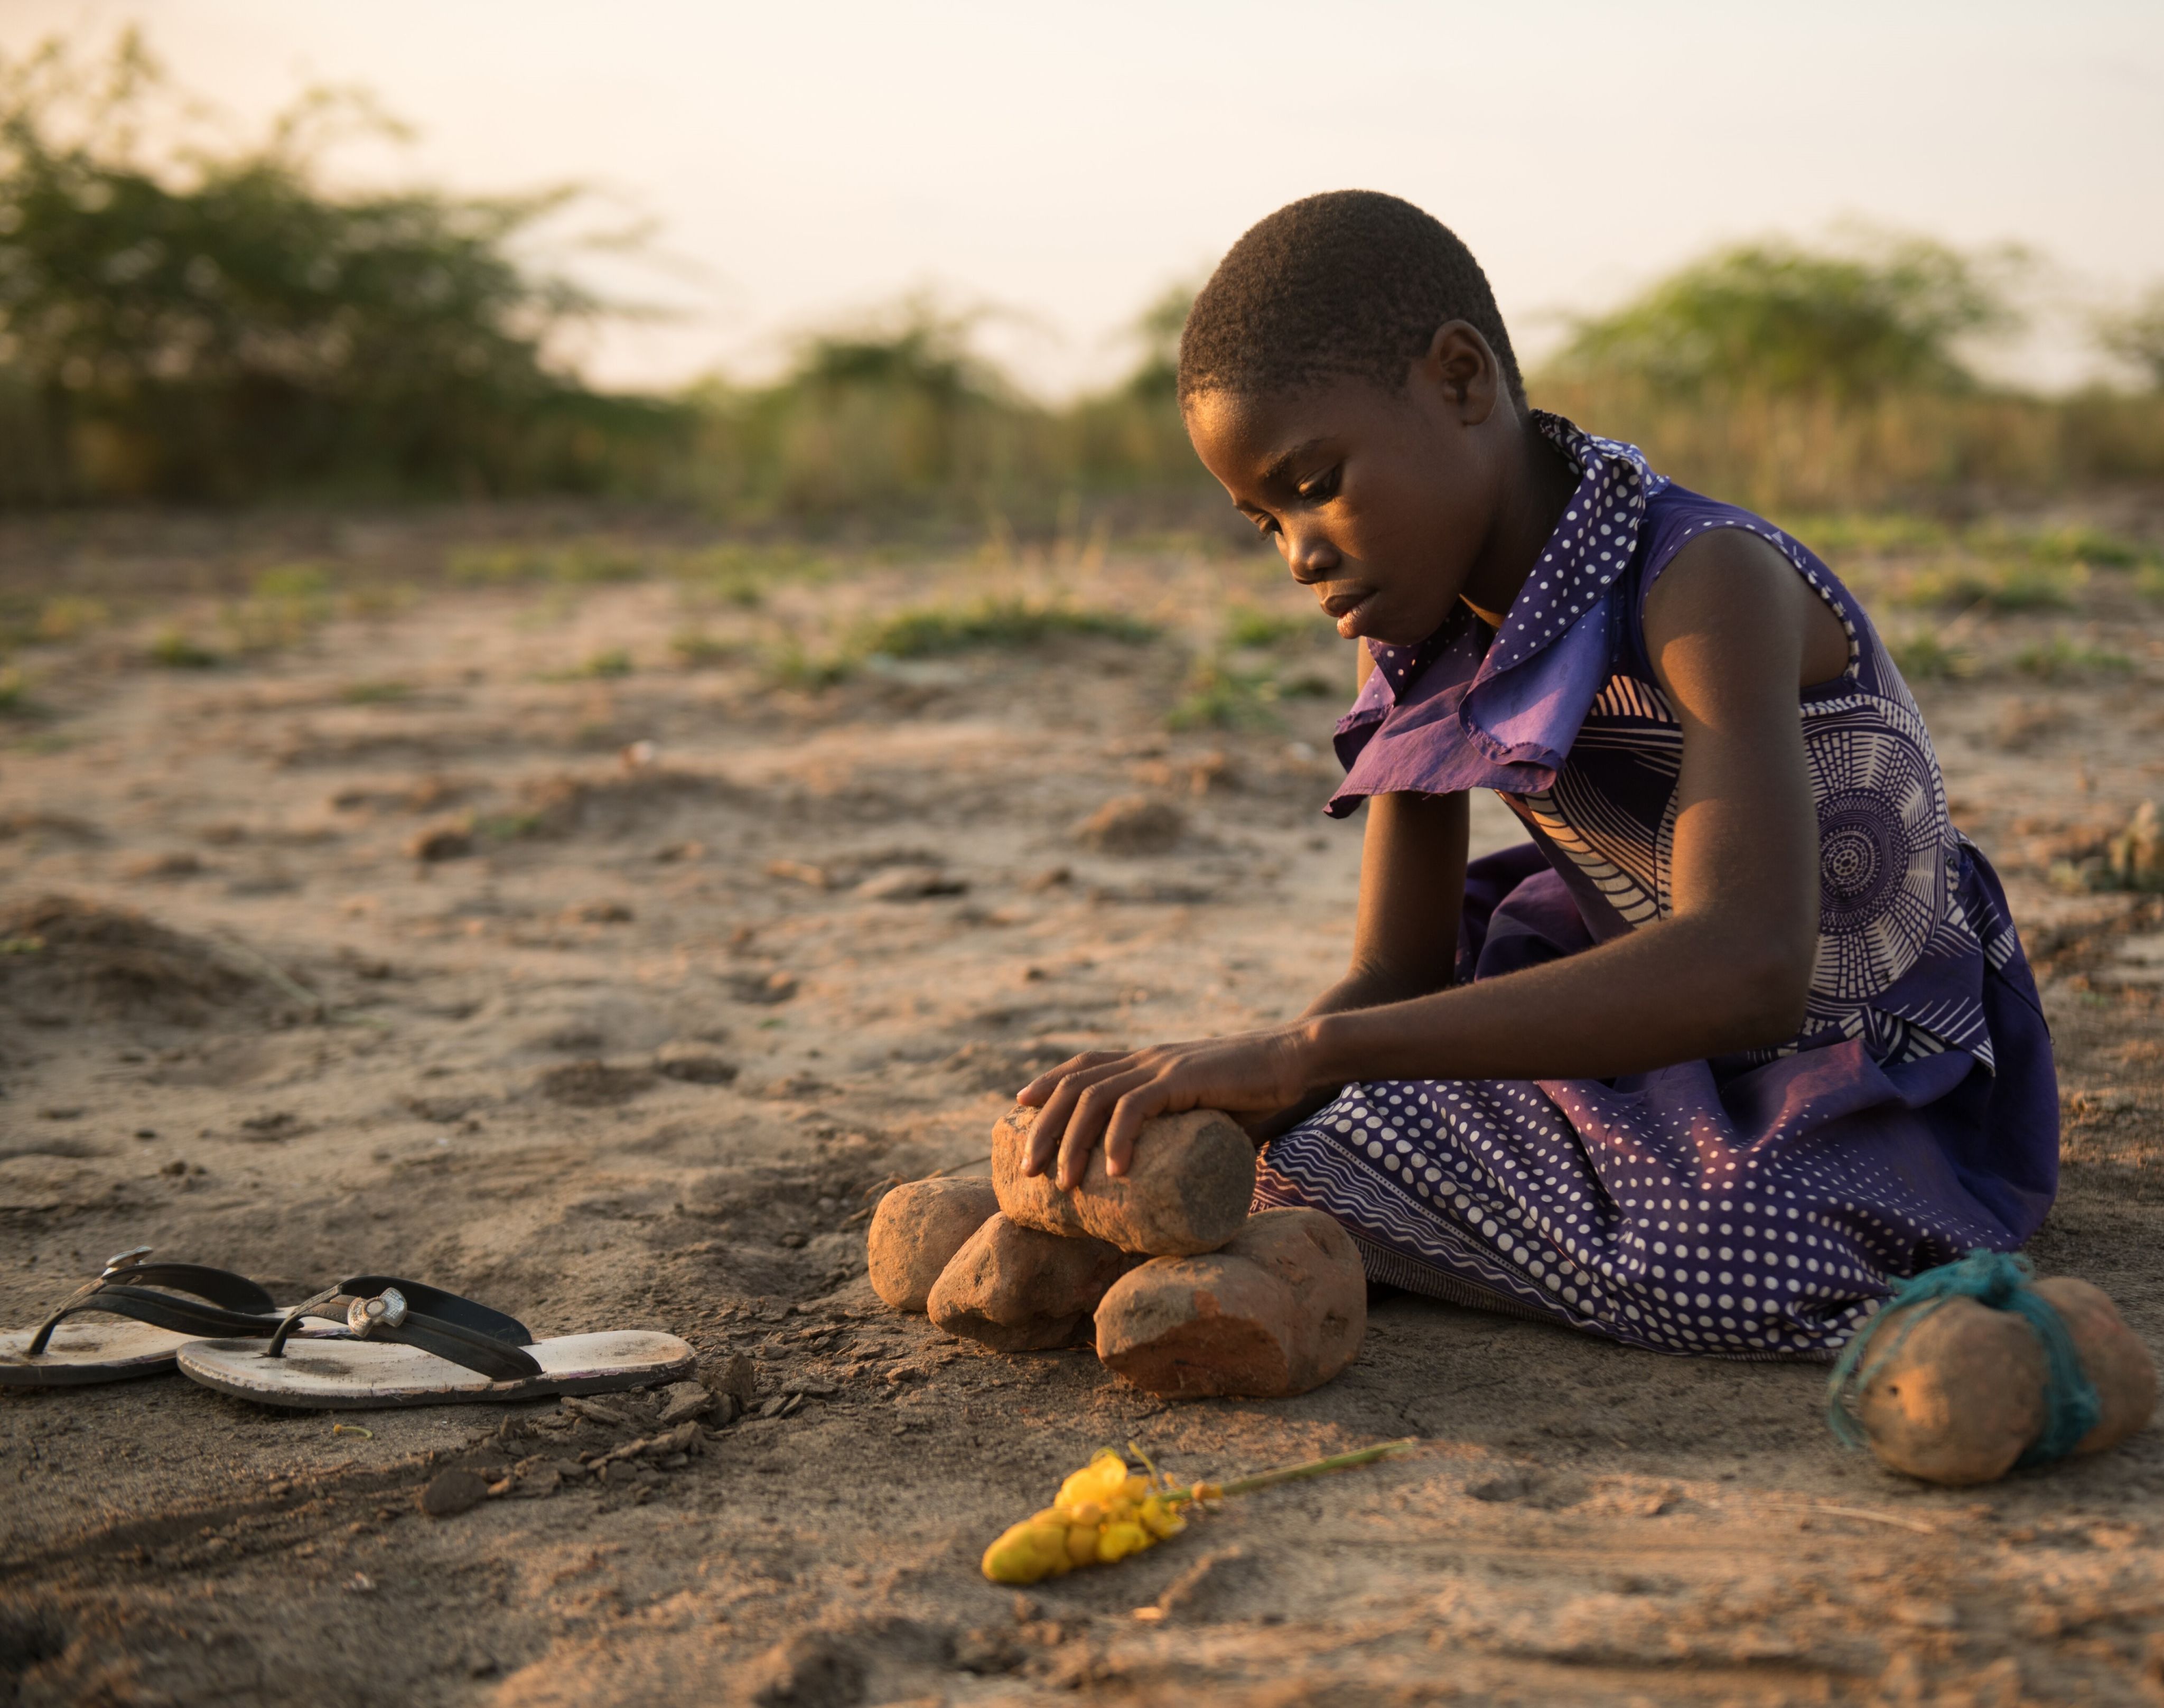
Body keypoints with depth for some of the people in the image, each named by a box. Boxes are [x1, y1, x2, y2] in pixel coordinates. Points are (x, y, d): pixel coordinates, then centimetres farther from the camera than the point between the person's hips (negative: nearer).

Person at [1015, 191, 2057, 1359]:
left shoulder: (1709, 584, -30)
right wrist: (1215, 1099, -27)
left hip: (1879, 1093, -6)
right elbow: (1395, 978, -5)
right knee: (1308, 1151, -13)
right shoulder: (1420, 629, -6)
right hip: (1652, 1050, 6)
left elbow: (1745, 971, -45)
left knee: (1728, 1274, -35)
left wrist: (1313, 1051, -49)